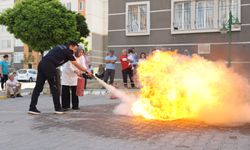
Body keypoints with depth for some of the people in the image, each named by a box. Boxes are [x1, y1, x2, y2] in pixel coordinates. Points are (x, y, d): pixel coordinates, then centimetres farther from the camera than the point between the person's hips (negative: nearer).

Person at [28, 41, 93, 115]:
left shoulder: (60, 47, 25)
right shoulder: (67, 52, 4)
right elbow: (77, 65, 9)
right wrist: (87, 72, 20)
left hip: (42, 63, 8)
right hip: (49, 66, -7)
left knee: (38, 87, 6)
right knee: (54, 87, 3)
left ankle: (32, 108, 5)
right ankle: (57, 108, 11)